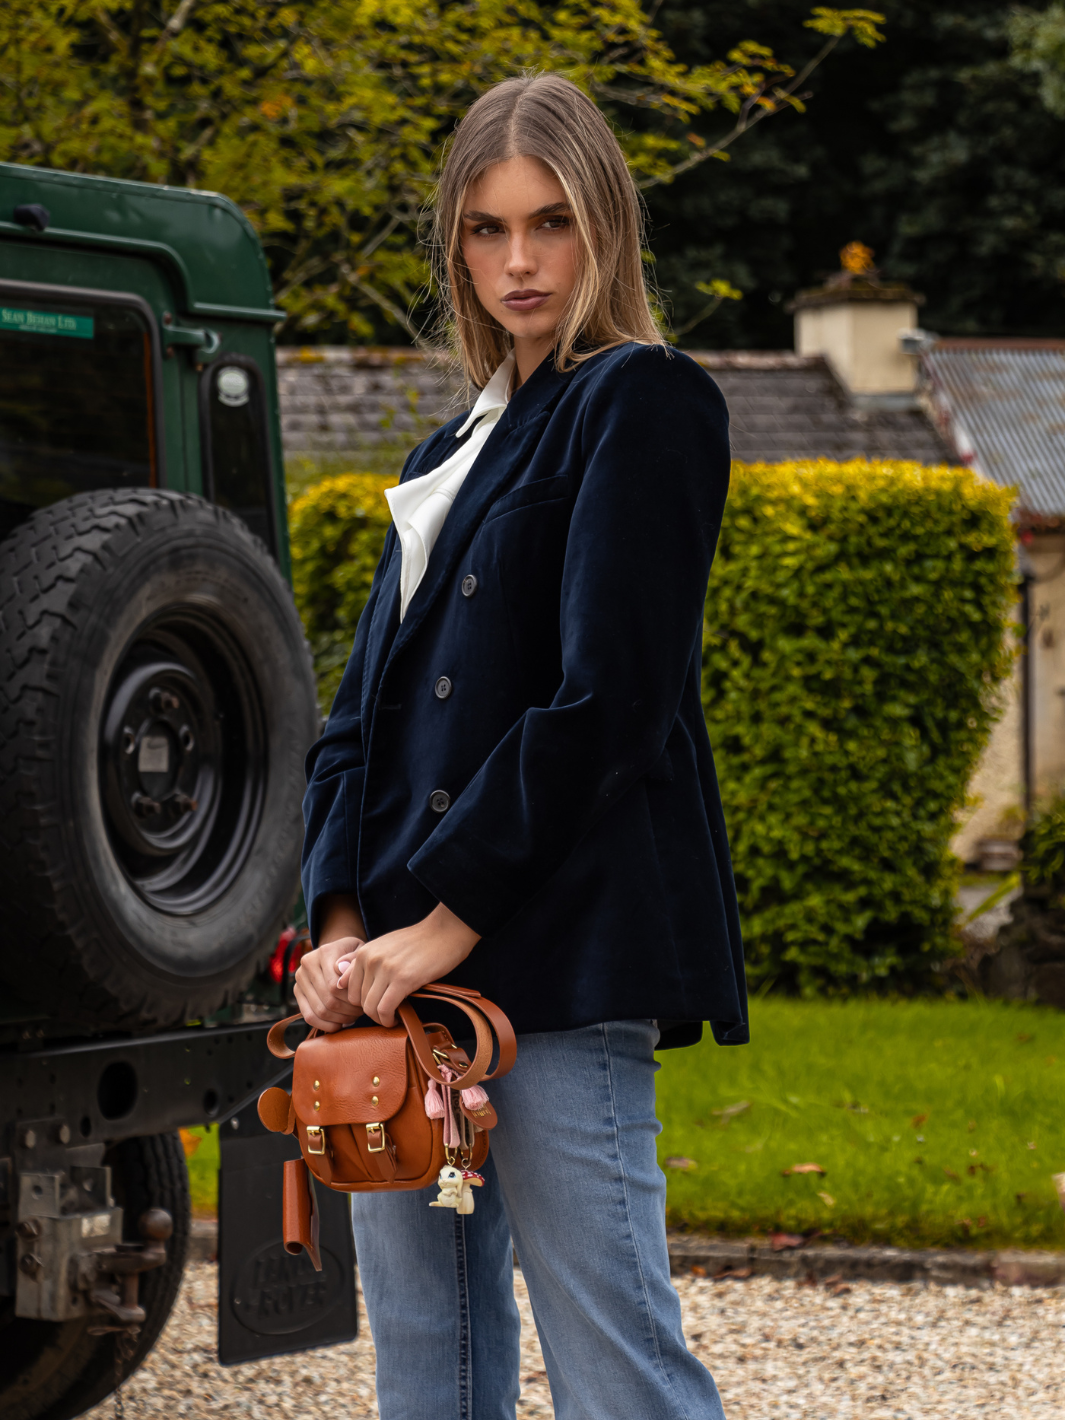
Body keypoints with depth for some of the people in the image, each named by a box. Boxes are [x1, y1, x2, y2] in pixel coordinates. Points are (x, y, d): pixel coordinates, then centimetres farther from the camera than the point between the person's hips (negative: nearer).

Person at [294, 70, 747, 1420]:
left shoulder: (643, 403, -1)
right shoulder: (453, 450, 23)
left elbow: (604, 704, -11)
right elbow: (364, 710, 17)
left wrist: (448, 923, -13)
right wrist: (341, 924, 1)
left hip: (561, 962, -8)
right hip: (408, 967, 8)